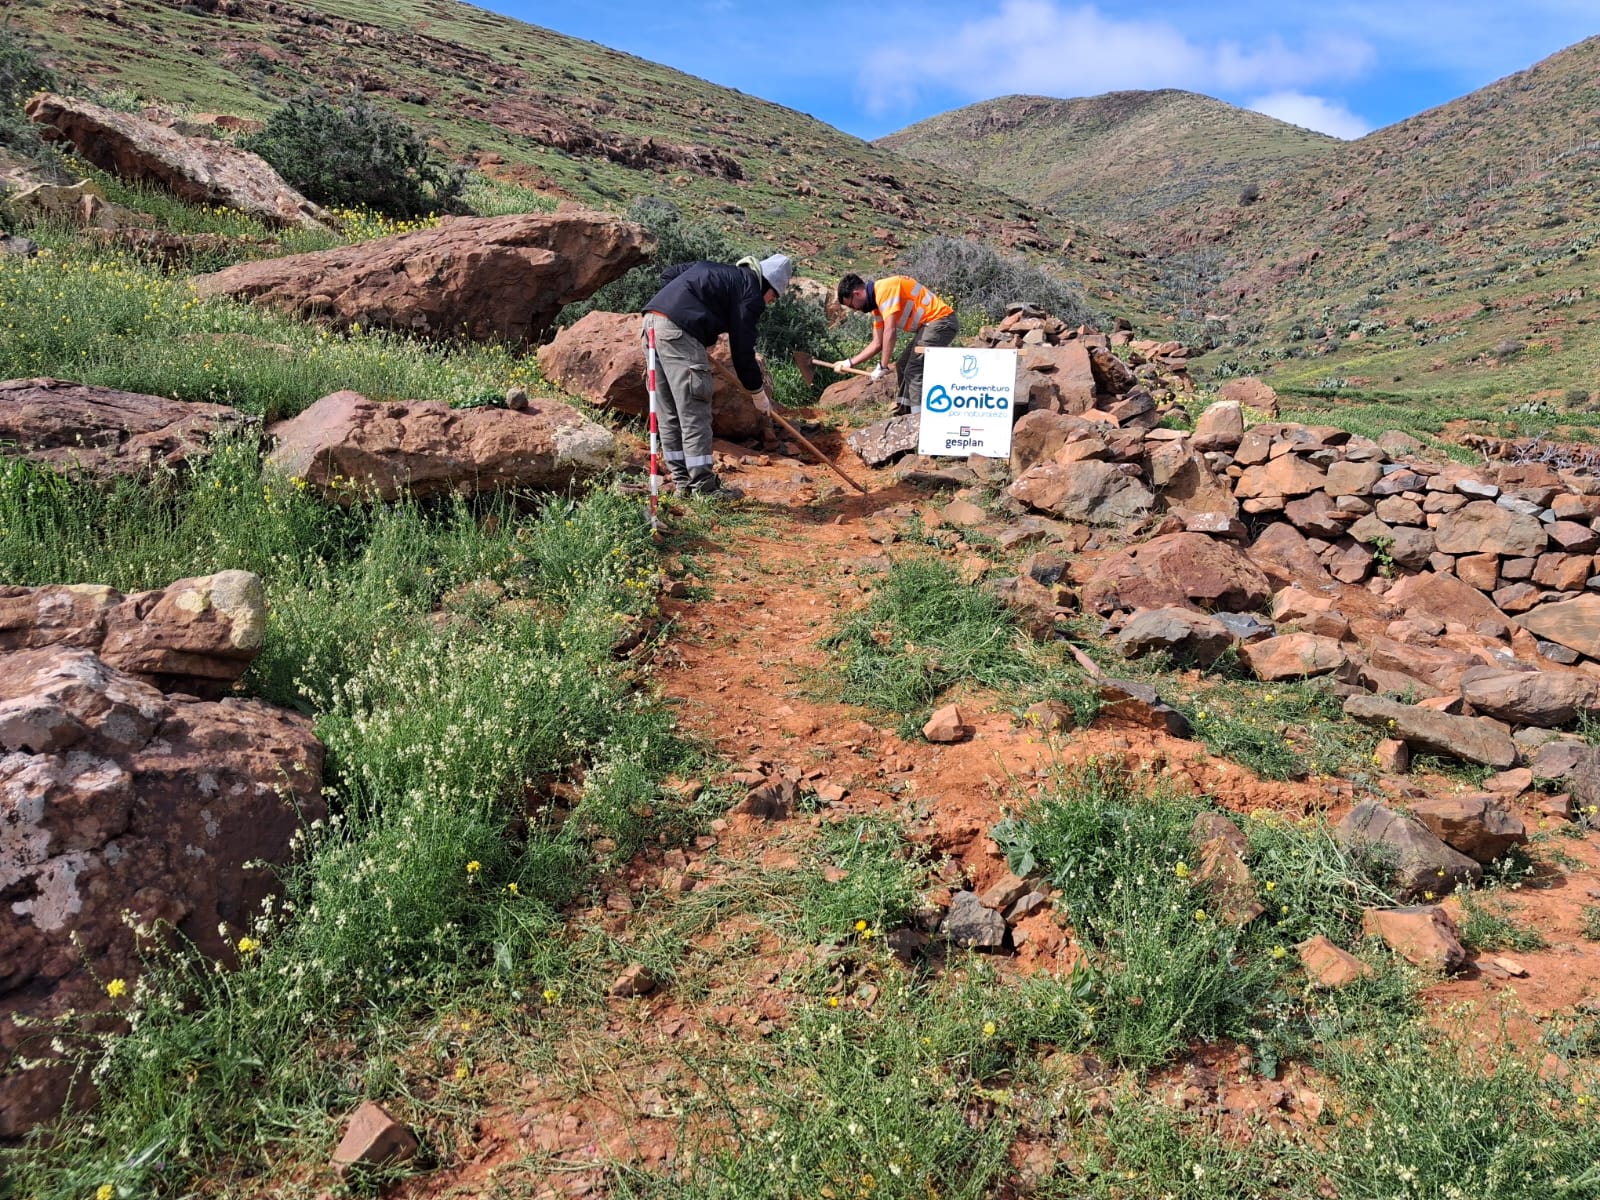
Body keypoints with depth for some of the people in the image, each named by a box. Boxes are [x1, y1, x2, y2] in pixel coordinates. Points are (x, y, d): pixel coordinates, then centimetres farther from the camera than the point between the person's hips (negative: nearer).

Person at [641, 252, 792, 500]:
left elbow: (668, 275, 28)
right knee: (694, 412, -5)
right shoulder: (751, 293, 2)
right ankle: (703, 486, -2)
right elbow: (742, 349, -1)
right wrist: (758, 392, 11)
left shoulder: (720, 272, 26)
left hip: (652, 321, 9)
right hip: (678, 330, -9)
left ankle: (682, 481, 18)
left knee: (668, 413, 12)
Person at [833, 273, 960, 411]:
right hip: (929, 325, 11)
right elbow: (877, 343, 17)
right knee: (903, 367, 17)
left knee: (914, 371, -17)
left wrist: (882, 366, -20)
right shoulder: (877, 303, 13)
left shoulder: (884, 289, -17)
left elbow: (890, 330, -23)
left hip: (941, 321, -11)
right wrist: (850, 362, 15)